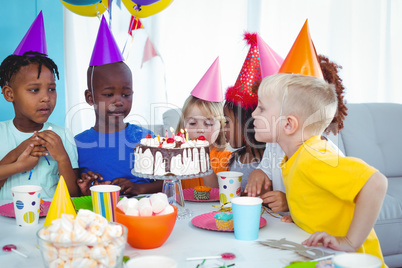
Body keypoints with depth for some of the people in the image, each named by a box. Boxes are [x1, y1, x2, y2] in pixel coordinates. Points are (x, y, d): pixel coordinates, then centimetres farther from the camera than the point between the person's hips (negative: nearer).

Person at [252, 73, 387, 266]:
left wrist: (350, 243, -26)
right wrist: (289, 203, 6)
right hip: (324, 257, 8)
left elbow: (375, 183, -30)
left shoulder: (312, 159, -21)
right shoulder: (297, 157, 6)